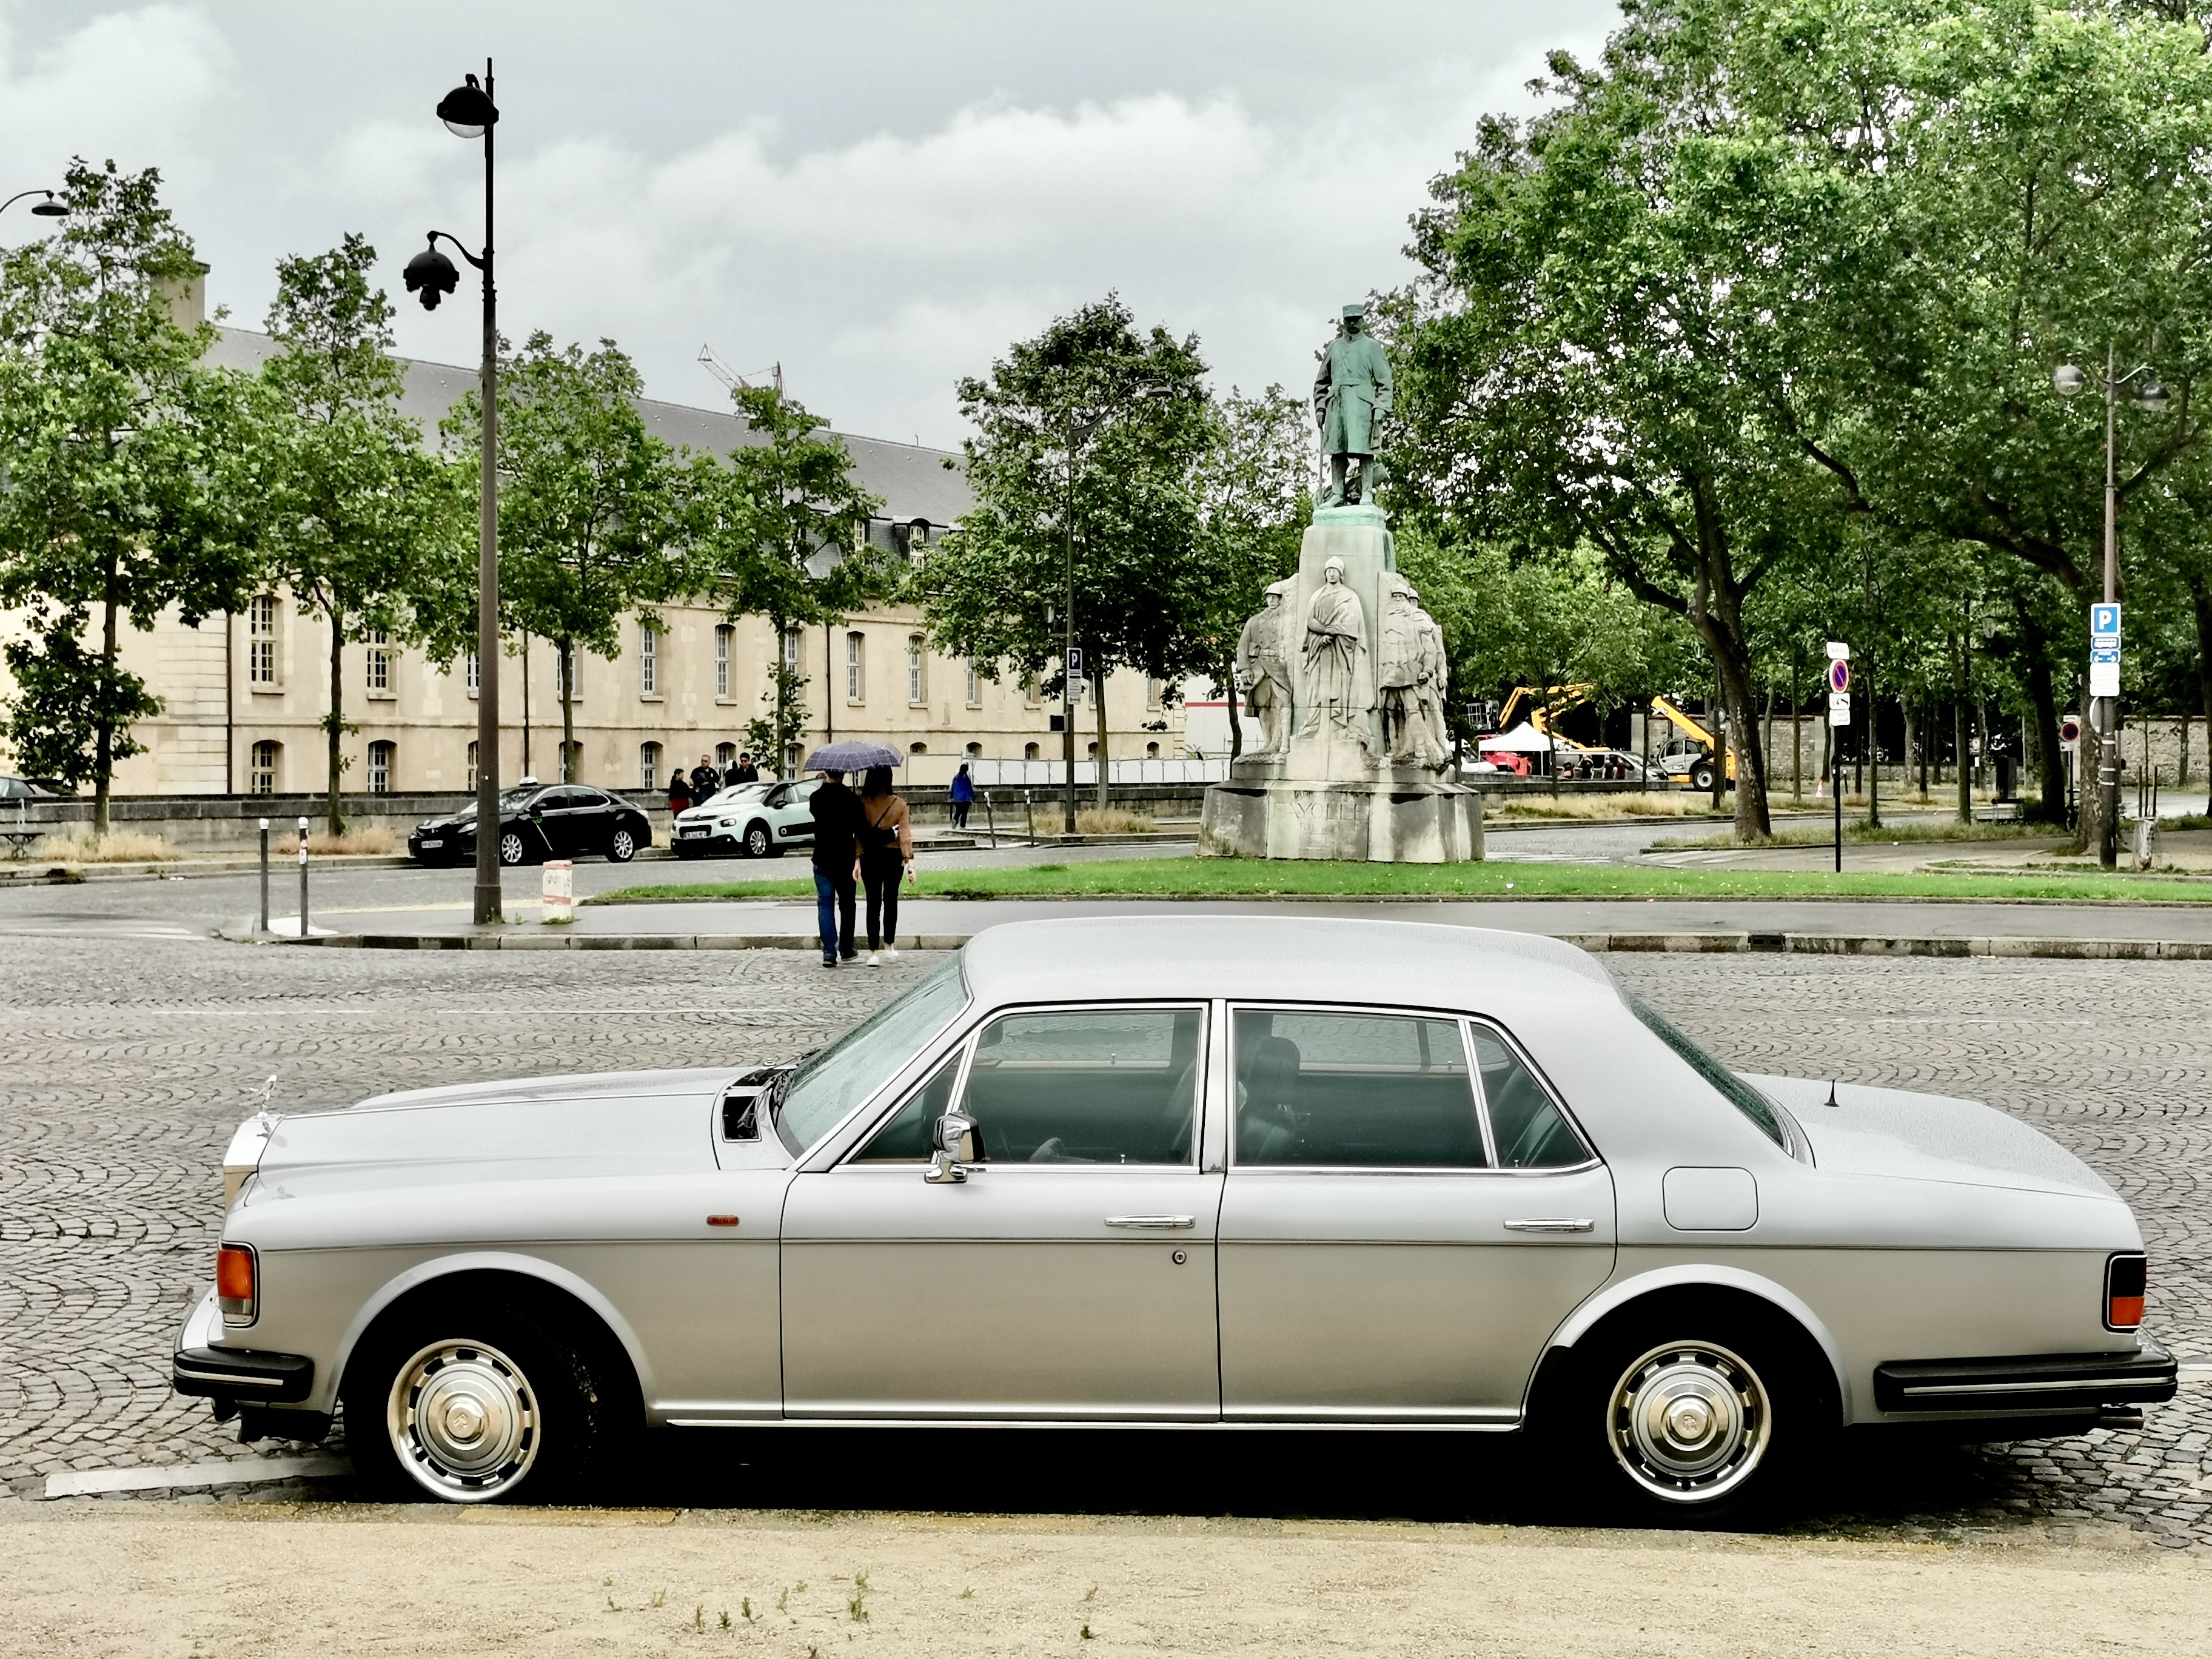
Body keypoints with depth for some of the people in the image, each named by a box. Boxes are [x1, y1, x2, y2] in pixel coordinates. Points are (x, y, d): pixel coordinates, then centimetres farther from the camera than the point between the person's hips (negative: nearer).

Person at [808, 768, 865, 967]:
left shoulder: (817, 797, -3)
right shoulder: (852, 799, -9)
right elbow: (858, 831, -10)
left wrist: (824, 783, 23)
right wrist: (858, 857, -3)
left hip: (822, 860, 1)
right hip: (845, 859, -1)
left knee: (825, 905, 1)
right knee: (846, 905, 14)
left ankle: (829, 952, -10)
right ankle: (846, 951, 22)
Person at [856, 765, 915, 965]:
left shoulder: (862, 803, -7)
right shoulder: (899, 804, -6)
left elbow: (858, 832, -6)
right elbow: (904, 833, -6)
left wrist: (857, 859, -3)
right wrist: (909, 858, -4)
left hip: (870, 856, -1)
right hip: (893, 856, 1)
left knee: (873, 902, 2)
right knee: (891, 899, 18)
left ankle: (873, 952, -5)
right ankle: (889, 945, 27)